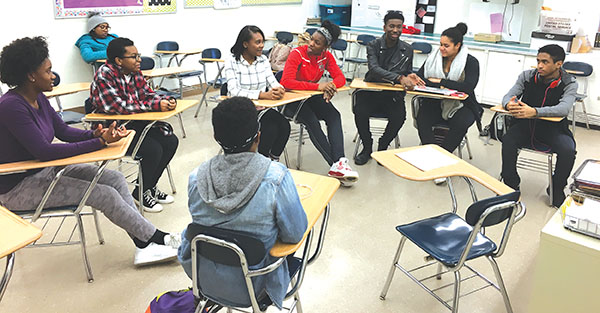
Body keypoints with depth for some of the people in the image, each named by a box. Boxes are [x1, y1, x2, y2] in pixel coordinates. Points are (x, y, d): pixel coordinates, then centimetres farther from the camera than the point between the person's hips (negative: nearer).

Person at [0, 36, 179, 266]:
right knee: (105, 195, -19)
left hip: (46, 170, 9)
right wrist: (99, 143, -31)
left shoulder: (38, 98, 3)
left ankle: (144, 246, -8)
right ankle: (157, 238, -2)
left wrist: (95, 134, -14)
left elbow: (63, 131, 7)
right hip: (19, 188, -9)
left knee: (115, 179, -6)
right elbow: (44, 151, -30)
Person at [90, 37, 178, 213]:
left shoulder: (135, 72, 3)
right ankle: (140, 194, 2)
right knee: (153, 149, -23)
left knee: (170, 141, -3)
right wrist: (155, 105, -28)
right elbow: (119, 107, -29)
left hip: (134, 123, 8)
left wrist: (166, 100, -13)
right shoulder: (104, 75, -20)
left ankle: (150, 187, 13)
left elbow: (148, 94, 10)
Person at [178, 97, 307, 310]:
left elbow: (201, 219, 3)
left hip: (202, 276, 4)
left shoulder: (196, 177, -16)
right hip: (249, 286, -3)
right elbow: (295, 235, -16)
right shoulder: (276, 177, -27)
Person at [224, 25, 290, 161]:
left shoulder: (263, 60, 9)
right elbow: (234, 91, -20)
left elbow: (273, 82, 4)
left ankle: (274, 161, -2)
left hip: (261, 109, 5)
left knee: (284, 125, -22)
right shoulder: (232, 62, -7)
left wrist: (279, 90, -23)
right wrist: (263, 95, -32)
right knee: (271, 129, -28)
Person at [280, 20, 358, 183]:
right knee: (312, 121, -29)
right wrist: (318, 86, -36)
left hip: (312, 96, 5)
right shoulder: (297, 54, -19)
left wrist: (331, 86, -31)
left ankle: (339, 162, -34)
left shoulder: (326, 56, -2)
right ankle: (336, 163, -28)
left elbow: (340, 77, -5)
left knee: (334, 115, -21)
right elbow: (287, 82, -31)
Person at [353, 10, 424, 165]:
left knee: (399, 116, -27)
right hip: (370, 92, -1)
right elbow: (374, 69, -20)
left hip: (393, 95, 2)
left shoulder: (407, 50, 7)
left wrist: (411, 77, -10)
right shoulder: (373, 45, -3)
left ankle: (382, 147, 1)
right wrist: (399, 78, -33)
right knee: (360, 111, -29)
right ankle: (367, 148, -3)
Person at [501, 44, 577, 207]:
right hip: (525, 124, 1)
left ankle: (556, 189, 1)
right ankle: (511, 184, -8)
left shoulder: (569, 83, -8)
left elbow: (564, 108, -25)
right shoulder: (527, 76, -2)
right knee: (508, 140, -29)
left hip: (553, 127, -1)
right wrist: (509, 105, -35)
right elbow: (508, 96, -8)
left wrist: (534, 112, -43)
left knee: (568, 150, -29)